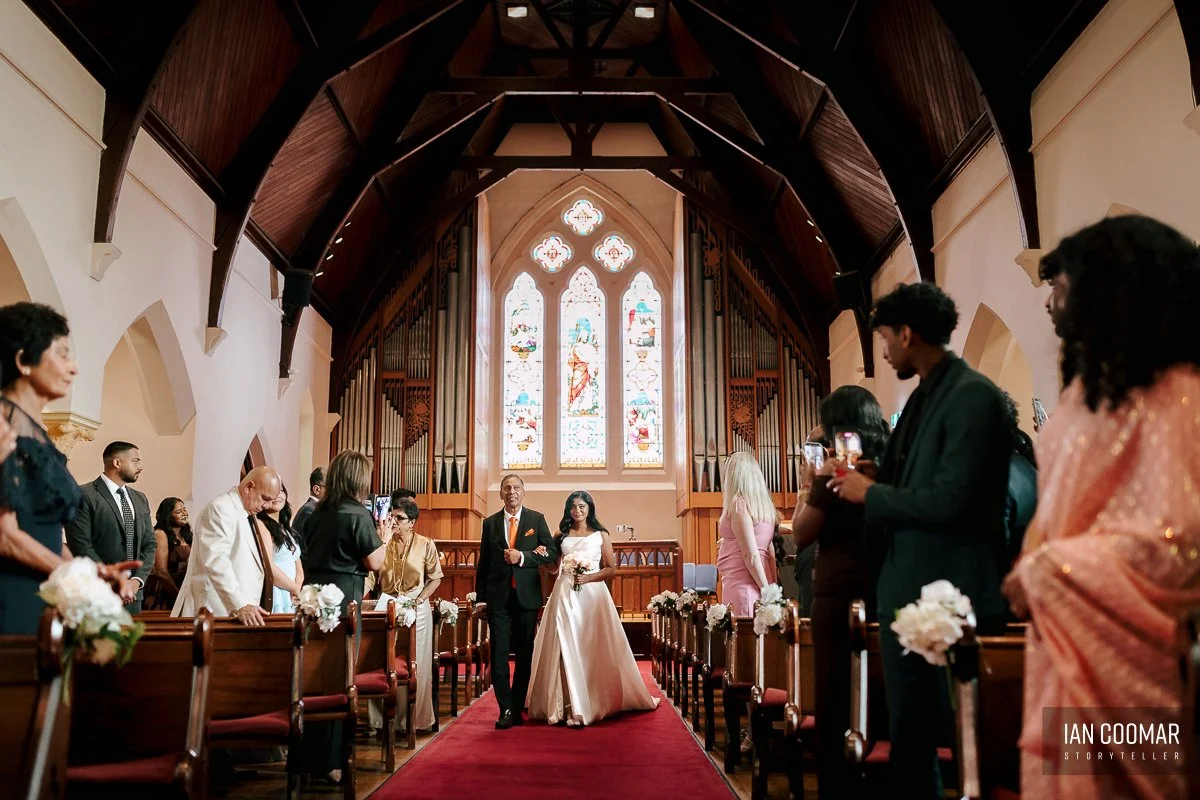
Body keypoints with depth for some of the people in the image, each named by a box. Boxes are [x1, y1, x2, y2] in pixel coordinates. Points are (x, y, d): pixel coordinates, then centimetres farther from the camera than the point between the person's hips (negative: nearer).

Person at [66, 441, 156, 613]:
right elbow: (81, 546, -13)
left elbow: (150, 544, 12)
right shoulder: (84, 495, -6)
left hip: (133, 594, 6)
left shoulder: (140, 499, 15)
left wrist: (137, 580, -4)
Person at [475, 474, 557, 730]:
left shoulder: (536, 519, 4)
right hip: (498, 596, 0)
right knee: (498, 654, -5)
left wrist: (522, 557, -15)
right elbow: (483, 562, 10)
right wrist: (480, 597, 6)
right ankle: (506, 709, 1)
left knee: (525, 654, 7)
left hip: (527, 596, 0)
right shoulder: (490, 523, 8)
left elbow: (552, 552, -1)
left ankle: (517, 708, 18)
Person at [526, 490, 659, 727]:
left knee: (594, 648, -2)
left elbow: (611, 569, 4)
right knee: (566, 648, -3)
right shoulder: (561, 535, 12)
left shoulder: (601, 535, 7)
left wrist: (589, 577, -11)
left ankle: (598, 701, 7)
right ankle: (573, 706, 2)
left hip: (592, 593, -1)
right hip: (565, 594, 1)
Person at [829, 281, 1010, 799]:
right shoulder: (922, 398, 14)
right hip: (906, 598, 9)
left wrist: (870, 494, -10)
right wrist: (871, 479, 1)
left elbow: (951, 500, -22)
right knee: (908, 743, 16)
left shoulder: (972, 396, -14)